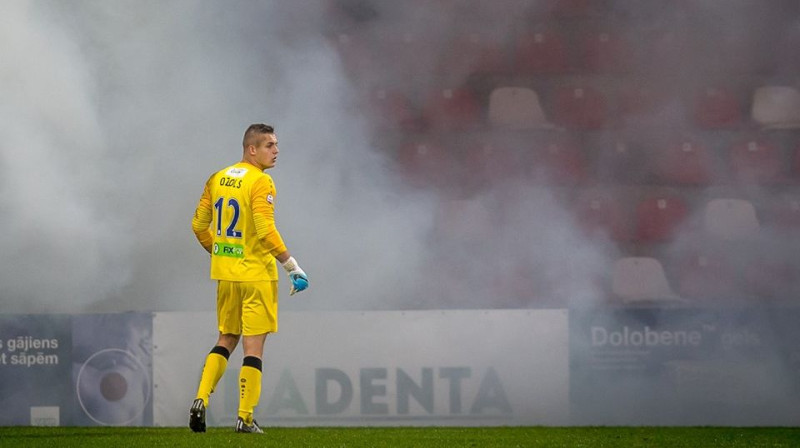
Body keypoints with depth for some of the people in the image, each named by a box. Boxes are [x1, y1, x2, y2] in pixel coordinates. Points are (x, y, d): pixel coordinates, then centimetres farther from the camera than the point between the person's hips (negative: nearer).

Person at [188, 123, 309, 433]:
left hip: (225, 272, 7)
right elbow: (266, 231, -22)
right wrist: (293, 267, -18)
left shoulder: (218, 178, 8)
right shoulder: (260, 182, -14)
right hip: (256, 274, -7)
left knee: (226, 339, 18)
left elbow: (199, 226, 13)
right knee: (253, 346, 0)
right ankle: (245, 418, -1)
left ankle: (201, 400, 3)